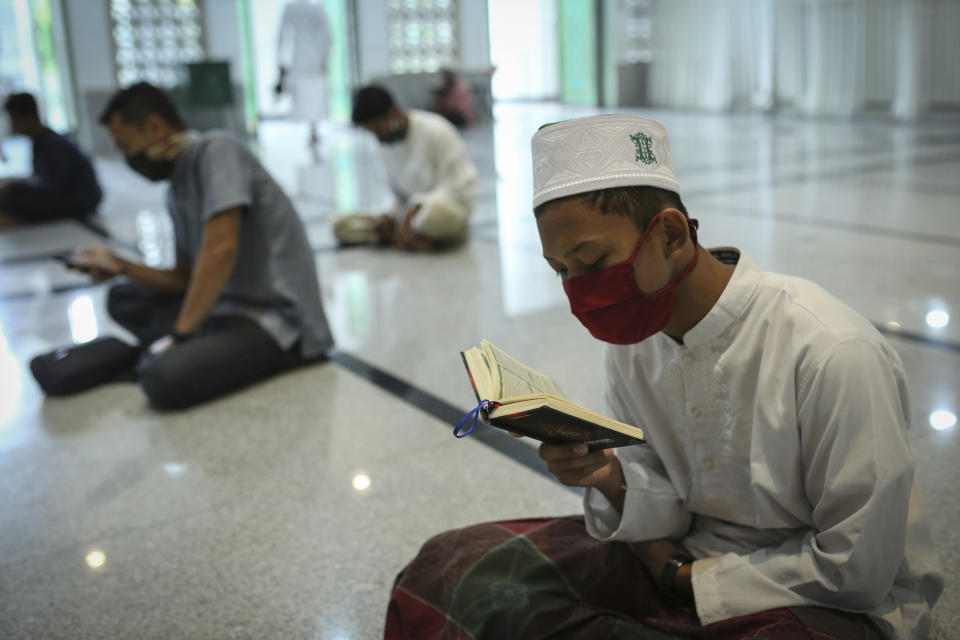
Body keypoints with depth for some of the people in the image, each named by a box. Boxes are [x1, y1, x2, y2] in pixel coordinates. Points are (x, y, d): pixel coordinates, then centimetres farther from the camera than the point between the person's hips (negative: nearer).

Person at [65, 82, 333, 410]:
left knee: (165, 377, -31)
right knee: (124, 300, 16)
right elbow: (187, 280, 20)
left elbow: (220, 250, -21)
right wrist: (120, 266, 13)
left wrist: (180, 333, -15)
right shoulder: (177, 192, 12)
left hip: (280, 319, -9)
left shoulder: (216, 150, -11)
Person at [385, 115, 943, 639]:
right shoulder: (635, 337, -3)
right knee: (449, 568, -6)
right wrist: (613, 480, -18)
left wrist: (693, 582, -12)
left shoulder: (833, 353, -24)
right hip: (681, 563, 6)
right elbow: (665, 506, 4)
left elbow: (857, 568, -17)